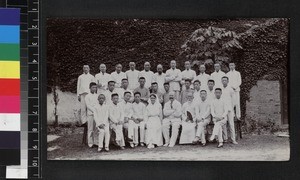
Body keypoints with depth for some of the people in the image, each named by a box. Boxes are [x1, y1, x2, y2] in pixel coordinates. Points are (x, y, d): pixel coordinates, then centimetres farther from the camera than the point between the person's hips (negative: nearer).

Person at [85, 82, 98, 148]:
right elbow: (88, 105, -6)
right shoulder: (87, 96, 3)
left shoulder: (97, 96, 16)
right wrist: (94, 111, -16)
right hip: (90, 114, -4)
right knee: (90, 129, -3)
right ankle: (90, 143, -1)